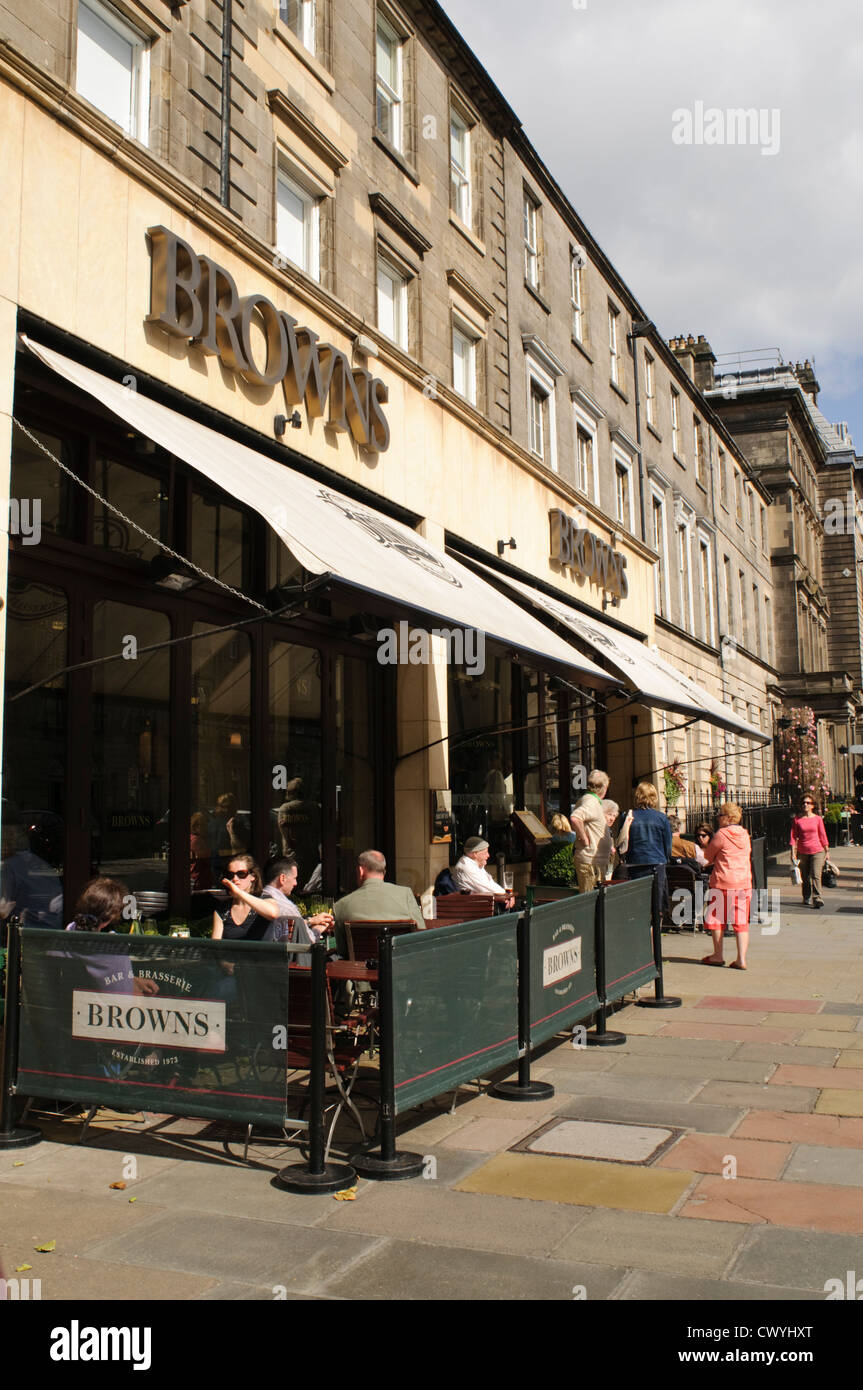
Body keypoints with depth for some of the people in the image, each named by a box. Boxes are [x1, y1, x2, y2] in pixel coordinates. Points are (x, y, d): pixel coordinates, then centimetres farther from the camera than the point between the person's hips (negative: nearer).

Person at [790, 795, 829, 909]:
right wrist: (793, 853, -4)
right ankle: (807, 899, 21)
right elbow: (794, 836, 0)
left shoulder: (817, 819, 0)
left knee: (815, 875, -13)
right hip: (802, 852, 1)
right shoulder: (797, 819, -1)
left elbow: (822, 835, 7)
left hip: (817, 850, -1)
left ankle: (818, 899, -10)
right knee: (805, 878, 8)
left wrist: (826, 851, 10)